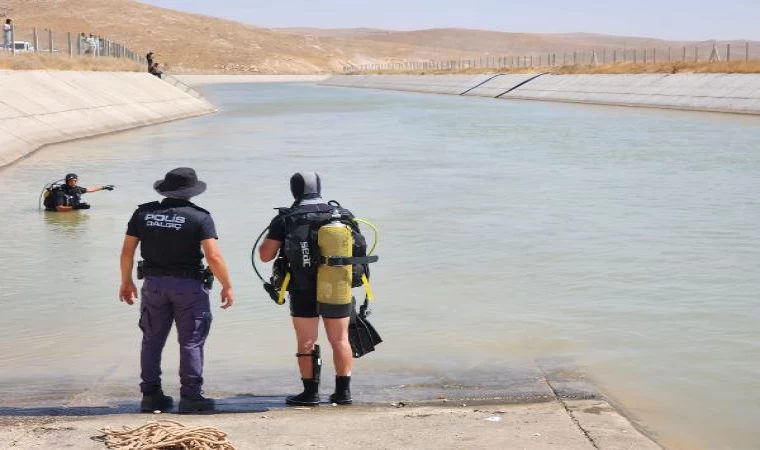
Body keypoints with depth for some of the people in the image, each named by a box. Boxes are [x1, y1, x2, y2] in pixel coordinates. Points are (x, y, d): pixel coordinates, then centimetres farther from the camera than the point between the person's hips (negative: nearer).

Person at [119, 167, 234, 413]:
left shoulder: (143, 213, 3)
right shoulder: (199, 217, -9)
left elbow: (127, 250, 5)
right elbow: (213, 256, -15)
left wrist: (126, 282, 17)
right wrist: (227, 286, -5)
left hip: (154, 284, 4)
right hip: (189, 286, -4)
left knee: (152, 340, 14)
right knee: (191, 342, 4)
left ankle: (151, 395, 18)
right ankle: (190, 397, 4)